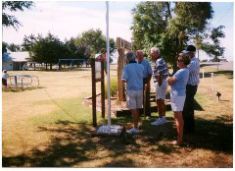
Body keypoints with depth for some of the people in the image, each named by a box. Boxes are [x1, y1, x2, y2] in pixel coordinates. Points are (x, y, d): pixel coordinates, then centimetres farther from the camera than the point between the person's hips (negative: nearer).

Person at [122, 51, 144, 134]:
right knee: (138, 108, 14)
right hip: (140, 89, 5)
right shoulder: (141, 66, 3)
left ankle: (135, 128, -1)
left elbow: (124, 80, -13)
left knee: (133, 109, -2)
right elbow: (143, 77, 13)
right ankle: (136, 124, 26)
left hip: (131, 90, -5)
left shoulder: (126, 67, -10)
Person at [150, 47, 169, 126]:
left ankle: (161, 118, 3)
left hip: (161, 82, -10)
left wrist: (159, 84, -18)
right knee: (161, 101, 15)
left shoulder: (159, 61, -17)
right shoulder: (157, 61, 14)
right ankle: (163, 117, 24)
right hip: (161, 82, 10)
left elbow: (160, 75, -21)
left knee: (159, 101, -4)